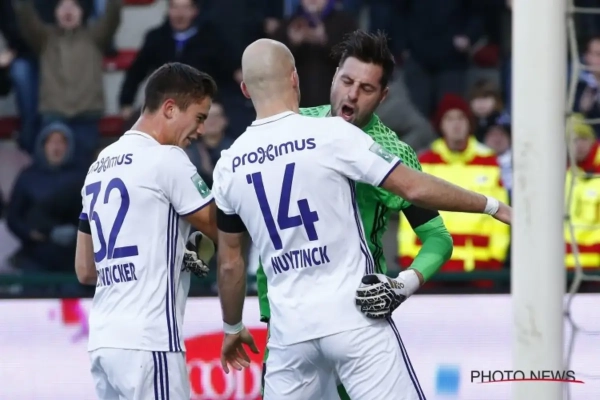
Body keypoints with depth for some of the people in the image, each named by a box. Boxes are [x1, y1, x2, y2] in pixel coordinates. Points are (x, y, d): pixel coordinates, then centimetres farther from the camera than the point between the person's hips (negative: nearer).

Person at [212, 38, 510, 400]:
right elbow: (415, 188, -9)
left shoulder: (229, 166, 5)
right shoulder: (332, 134, -8)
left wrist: (232, 328, 30)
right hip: (354, 317, -4)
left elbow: (230, 264, 14)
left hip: (290, 330, 4)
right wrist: (493, 206, 3)